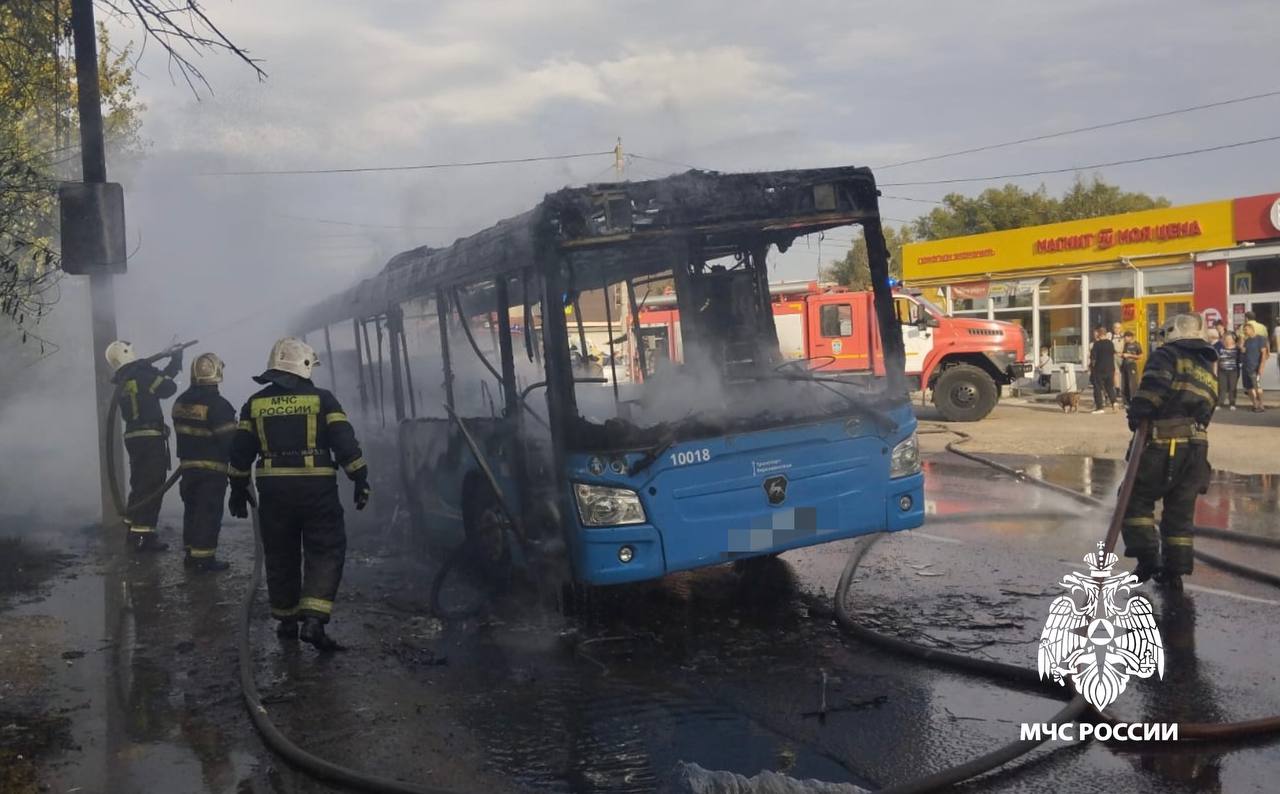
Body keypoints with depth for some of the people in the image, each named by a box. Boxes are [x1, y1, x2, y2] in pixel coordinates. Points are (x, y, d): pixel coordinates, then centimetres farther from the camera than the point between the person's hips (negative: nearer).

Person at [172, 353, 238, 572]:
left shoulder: (180, 402, 6)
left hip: (187, 465, 7)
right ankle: (203, 556, -2)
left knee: (192, 508, 16)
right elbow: (229, 438, -19)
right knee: (209, 512, -2)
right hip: (212, 468, -7)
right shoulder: (218, 405, -19)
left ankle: (191, 552, 23)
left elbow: (181, 432, 14)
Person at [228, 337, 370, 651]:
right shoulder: (321, 399, -2)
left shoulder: (256, 404, 7)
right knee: (325, 553, 2)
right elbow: (345, 443, -7)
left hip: (273, 491, 4)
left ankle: (286, 621, 25)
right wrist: (361, 480, 0)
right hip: (317, 489, -3)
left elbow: (240, 451, 10)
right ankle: (313, 619, -11)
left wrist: (238, 490, 19)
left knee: (281, 557, 16)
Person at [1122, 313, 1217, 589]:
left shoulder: (1167, 355, -2)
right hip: (1196, 447, 7)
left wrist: (1139, 412, -15)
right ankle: (1174, 570, 17)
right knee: (1181, 510, 13)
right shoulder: (1209, 371, 23)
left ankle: (1147, 558, -3)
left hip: (1164, 445, -7)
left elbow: (1155, 383, -21)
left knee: (1137, 498, 5)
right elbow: (1206, 412, 19)